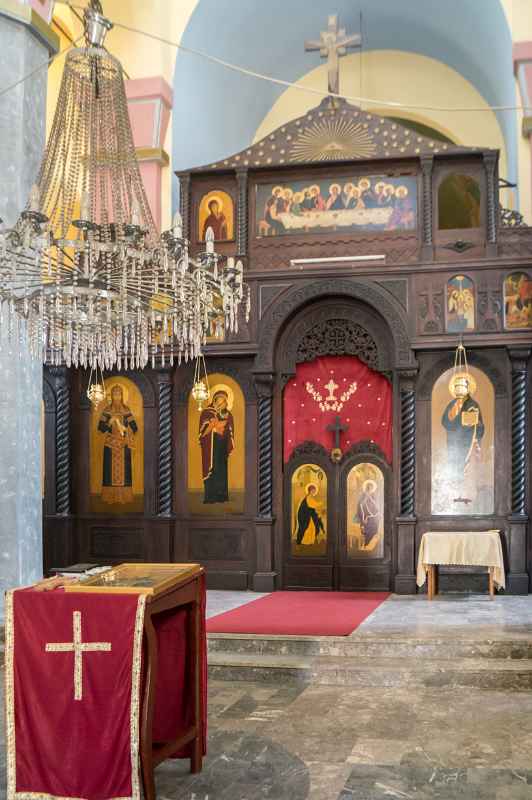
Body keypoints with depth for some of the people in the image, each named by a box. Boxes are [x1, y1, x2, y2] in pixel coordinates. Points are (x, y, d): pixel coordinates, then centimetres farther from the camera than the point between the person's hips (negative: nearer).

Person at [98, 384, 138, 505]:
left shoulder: (126, 410, 4)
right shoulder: (107, 410, 4)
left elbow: (134, 428, 2)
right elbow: (101, 427, -1)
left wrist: (125, 429, -16)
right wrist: (109, 423, -17)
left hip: (124, 444, 0)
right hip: (111, 443, 0)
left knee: (123, 469, -1)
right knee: (110, 468, -2)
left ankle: (124, 496, 3)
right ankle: (110, 496, 2)